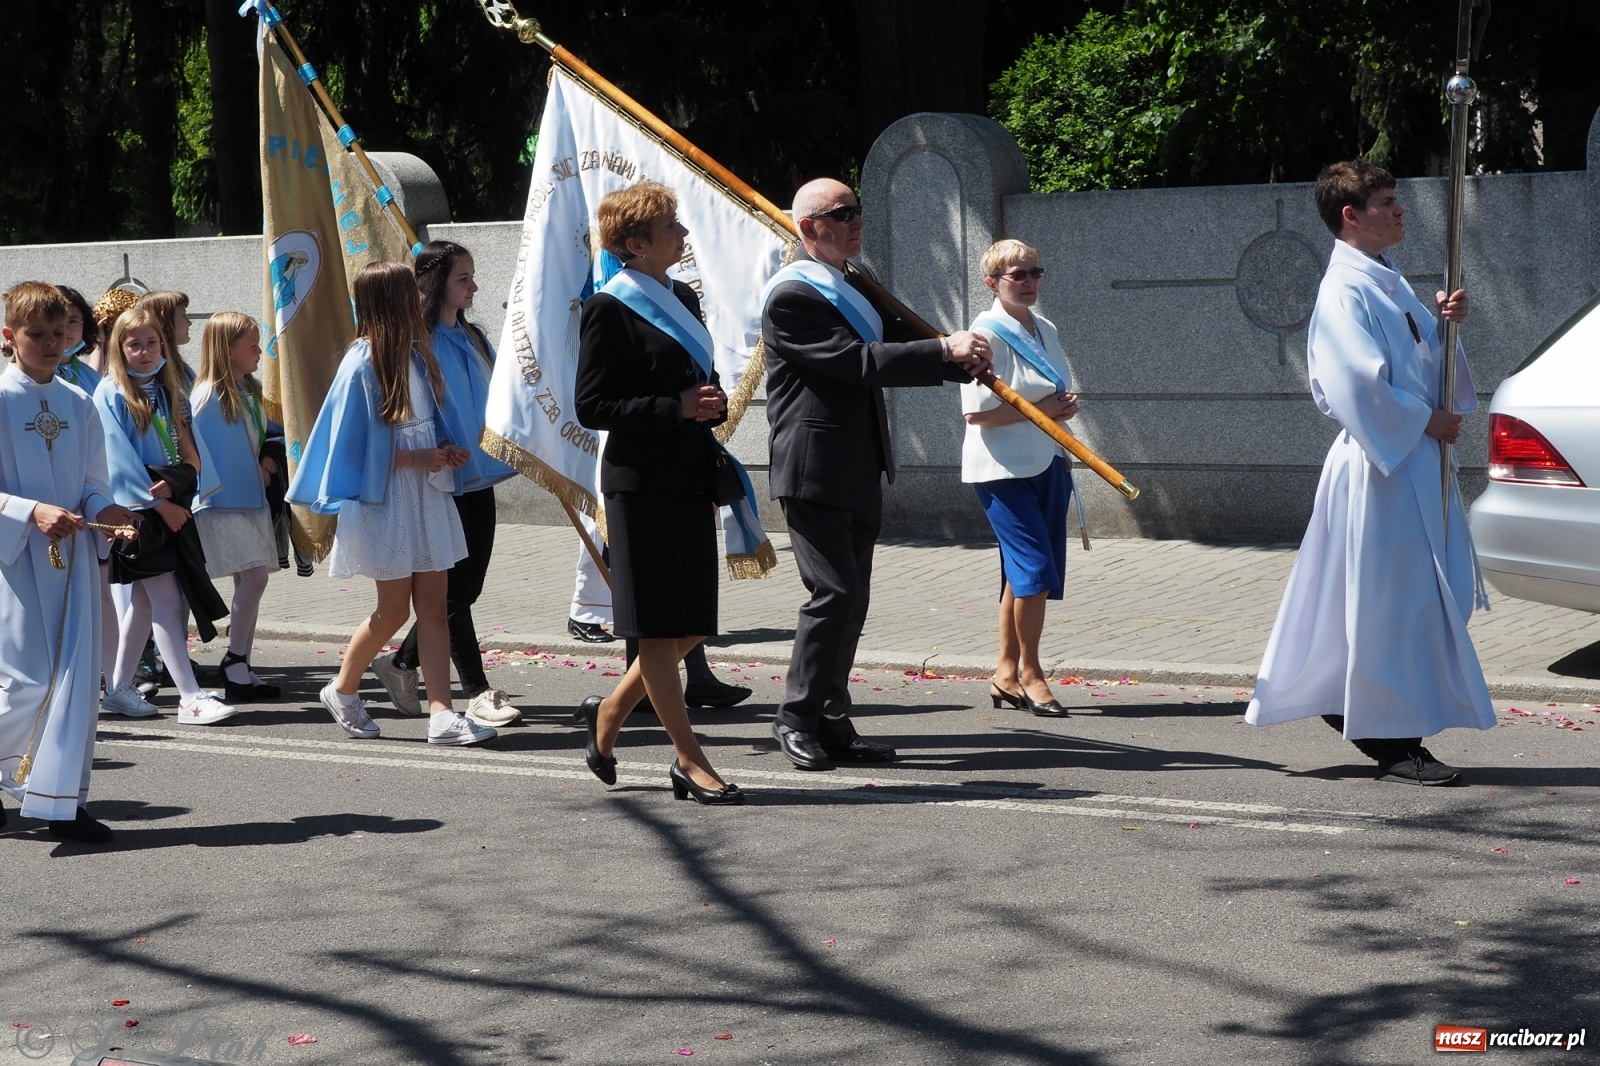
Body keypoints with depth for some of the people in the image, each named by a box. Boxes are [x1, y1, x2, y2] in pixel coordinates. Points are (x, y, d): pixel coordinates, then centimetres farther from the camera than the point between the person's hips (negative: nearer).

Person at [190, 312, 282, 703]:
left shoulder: (250, 391, 12)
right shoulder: (209, 395, -11)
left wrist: (264, 462, 3)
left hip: (252, 500, 8)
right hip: (223, 504, -8)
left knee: (250, 582, 7)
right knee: (254, 576, -17)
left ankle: (242, 669, 11)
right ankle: (233, 661, -7)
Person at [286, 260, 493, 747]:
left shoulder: (417, 356, 7)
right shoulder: (363, 365, -14)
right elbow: (356, 445, -14)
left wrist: (445, 452, 0)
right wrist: (416, 458, -17)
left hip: (427, 497, 7)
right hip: (386, 502, -7)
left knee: (433, 606, 2)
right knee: (394, 609, 2)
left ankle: (442, 714, 0)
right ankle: (343, 690, 24)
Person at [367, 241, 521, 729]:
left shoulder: (474, 338, 14)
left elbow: (497, 398, 21)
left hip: (478, 478, 8)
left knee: (466, 587, 11)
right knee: (455, 588, -2)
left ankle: (401, 664, 29)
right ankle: (478, 693, 2)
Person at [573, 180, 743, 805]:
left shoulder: (683, 299, 15)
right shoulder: (608, 310, -9)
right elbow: (591, 406, -12)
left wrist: (712, 404, 3)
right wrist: (678, 407, -19)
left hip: (690, 480, 8)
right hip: (641, 485, -8)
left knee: (692, 625, 9)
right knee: (660, 628, -1)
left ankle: (610, 712, 28)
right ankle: (689, 762, 3)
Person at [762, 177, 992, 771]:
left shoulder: (856, 291, 17)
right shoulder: (791, 297, -13)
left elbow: (898, 344, 17)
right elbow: (860, 362, -20)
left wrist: (963, 359, -3)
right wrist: (945, 350, -18)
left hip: (859, 473, 9)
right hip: (813, 472, -9)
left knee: (851, 598, 10)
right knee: (834, 593, -11)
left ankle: (831, 722, 16)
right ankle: (796, 720, 0)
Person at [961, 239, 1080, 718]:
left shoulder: (1044, 329, 12)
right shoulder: (987, 334, -12)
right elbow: (977, 412, -18)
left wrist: (1064, 408, 5)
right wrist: (1040, 409, -17)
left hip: (1046, 462, 8)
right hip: (1002, 470, -8)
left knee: (1025, 574, 11)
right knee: (1036, 570, -12)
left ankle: (1006, 674, 20)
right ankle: (1029, 673, 2)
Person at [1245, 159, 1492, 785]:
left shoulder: (1388, 282, 16)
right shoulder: (1346, 290, -15)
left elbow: (1423, 359, 20)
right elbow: (1362, 382, -23)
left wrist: (1444, 323, 1)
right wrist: (1426, 420, -14)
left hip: (1414, 459, 10)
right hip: (1381, 463, -10)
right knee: (1395, 598, -6)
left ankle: (1345, 707, 26)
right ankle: (1395, 742, 1)